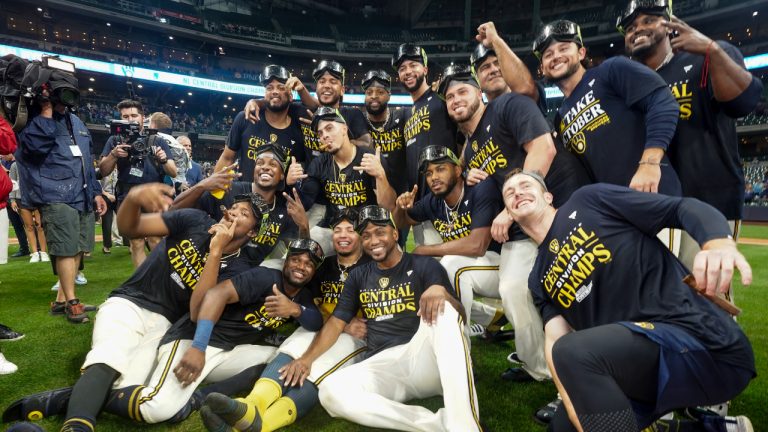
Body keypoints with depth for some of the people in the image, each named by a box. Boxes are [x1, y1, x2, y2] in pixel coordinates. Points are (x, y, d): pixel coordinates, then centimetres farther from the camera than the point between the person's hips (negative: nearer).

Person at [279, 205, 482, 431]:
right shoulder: (358, 276, 18)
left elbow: (459, 317, -4)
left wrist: (441, 291, -27)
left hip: (424, 357, -3)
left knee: (442, 309, -32)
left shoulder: (424, 266, 6)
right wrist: (306, 358, 0)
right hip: (381, 366, 3)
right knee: (331, 391, -27)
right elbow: (336, 322, 16)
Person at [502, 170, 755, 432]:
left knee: (575, 352, -31)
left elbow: (685, 208, -3)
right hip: (632, 358, 8)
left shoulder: (590, 200, 2)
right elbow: (556, 343, 4)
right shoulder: (539, 280, 15)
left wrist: (720, 243, -25)